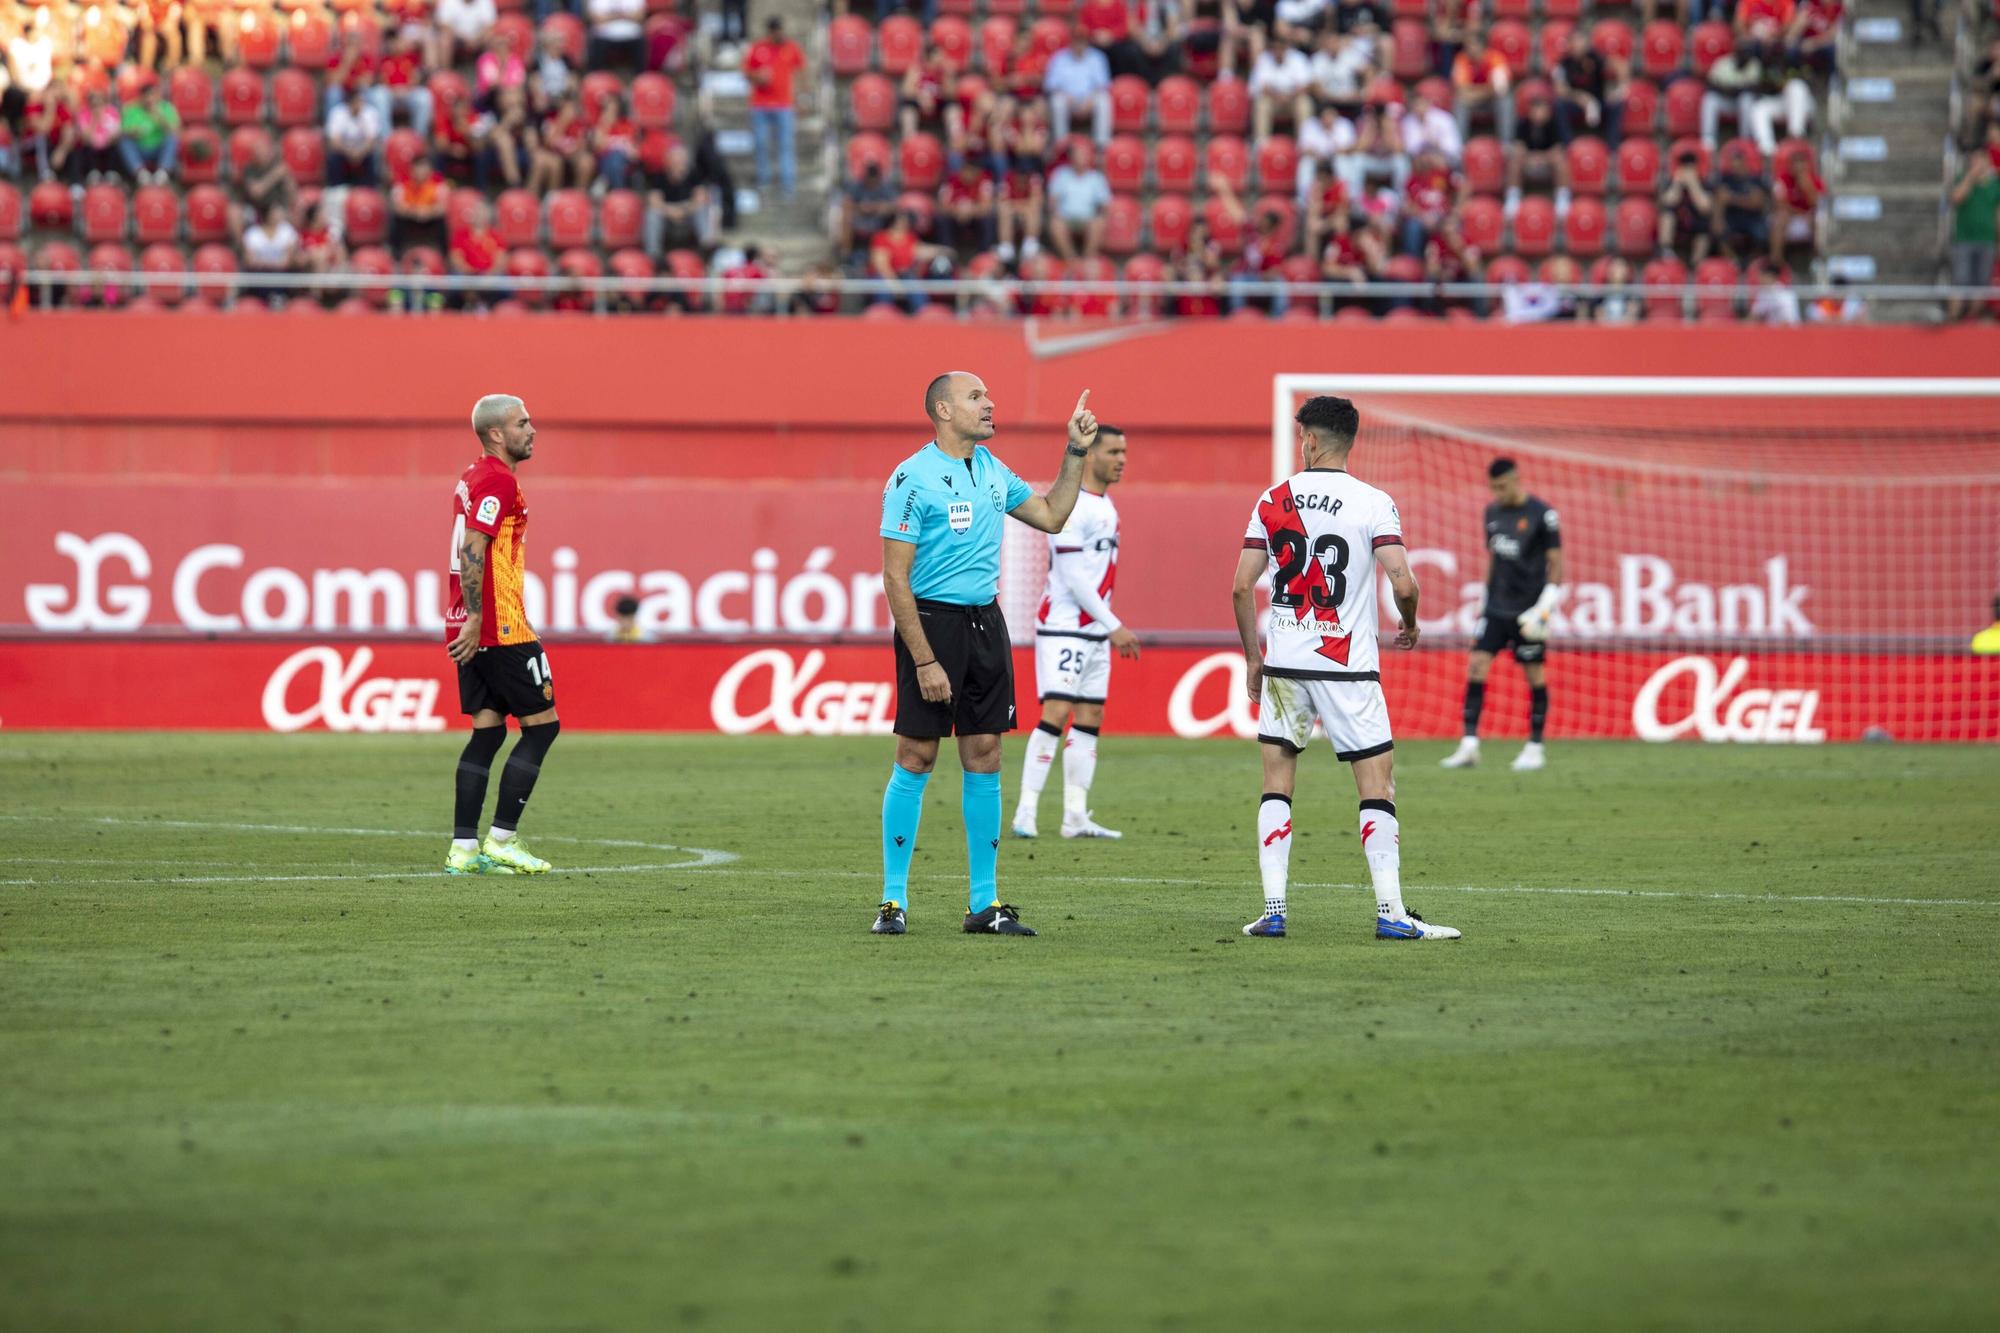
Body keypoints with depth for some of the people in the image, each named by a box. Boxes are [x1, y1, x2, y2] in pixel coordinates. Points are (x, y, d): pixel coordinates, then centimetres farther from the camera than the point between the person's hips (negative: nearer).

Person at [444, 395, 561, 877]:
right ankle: (501, 840, -4)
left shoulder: (473, 478, 18)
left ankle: (464, 848, 4)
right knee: (541, 723, -2)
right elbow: (472, 550, -21)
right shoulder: (499, 480, -13)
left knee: (488, 730, 9)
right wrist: (474, 619, -22)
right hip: (499, 628, -9)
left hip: (474, 629, 9)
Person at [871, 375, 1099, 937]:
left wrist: (1076, 453, 15)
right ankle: (893, 901, 3)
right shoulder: (912, 479, -11)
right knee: (915, 759, -4)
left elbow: (1051, 516, 26)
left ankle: (985, 903, 9)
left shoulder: (992, 471, 12)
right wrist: (924, 661, -17)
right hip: (931, 622, -7)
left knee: (984, 759, 6)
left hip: (986, 623, 7)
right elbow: (895, 578, -13)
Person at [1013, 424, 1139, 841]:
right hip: (1063, 628, -9)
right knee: (1056, 714, -15)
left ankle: (1075, 817, 8)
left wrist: (1112, 630, 16)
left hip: (1095, 631, 9)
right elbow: (1073, 577, -18)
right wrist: (1113, 625, -17)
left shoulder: (1106, 506, 16)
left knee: (1090, 720, 7)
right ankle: (1025, 813, -14)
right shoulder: (1070, 505, -14)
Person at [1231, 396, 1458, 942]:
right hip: (1347, 666, -3)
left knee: (1277, 780, 10)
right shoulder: (1373, 503, -5)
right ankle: (1390, 912, -5)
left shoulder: (1274, 501, 4)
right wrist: (1410, 627, 8)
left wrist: (1252, 659, 12)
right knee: (1378, 781, 3)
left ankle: (1273, 910, 3)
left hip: (1282, 664, 3)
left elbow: (1241, 586, 2)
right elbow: (1402, 584, -13)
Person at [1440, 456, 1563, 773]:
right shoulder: (1493, 512, 11)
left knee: (1534, 674, 1)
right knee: (1476, 666, -6)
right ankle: (1470, 744, -5)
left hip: (1527, 612, -5)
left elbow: (1555, 563, -6)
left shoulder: (1541, 515, -7)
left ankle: (1535, 748, 11)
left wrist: (1544, 608, -14)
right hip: (1496, 606, 5)